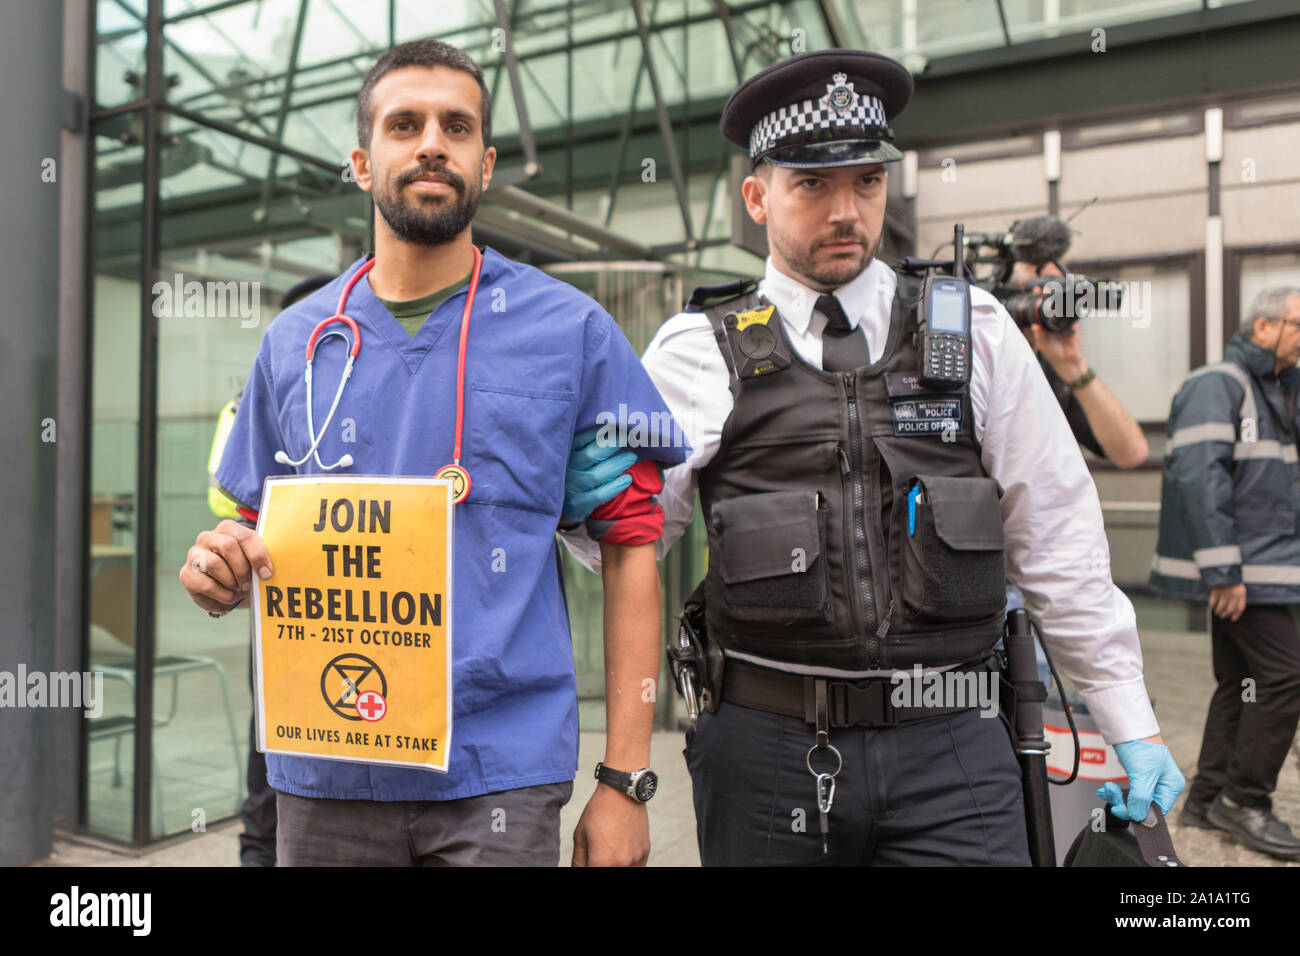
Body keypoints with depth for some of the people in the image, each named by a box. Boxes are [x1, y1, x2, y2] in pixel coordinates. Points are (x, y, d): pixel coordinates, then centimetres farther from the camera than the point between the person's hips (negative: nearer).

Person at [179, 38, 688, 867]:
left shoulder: (573, 332, -3)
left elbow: (632, 547, -4)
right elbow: (262, 538, 16)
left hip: (500, 774, -3)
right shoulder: (292, 343, 6)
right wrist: (223, 571, -9)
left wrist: (625, 781, -7)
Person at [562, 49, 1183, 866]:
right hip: (767, 746, 0)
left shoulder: (973, 331, 5)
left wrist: (1132, 723, 8)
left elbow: (1057, 538, 7)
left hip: (952, 747, 1)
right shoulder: (702, 350, 0)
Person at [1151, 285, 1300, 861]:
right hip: (1238, 571, -10)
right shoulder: (1217, 385, -12)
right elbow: (1197, 478, -21)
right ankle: (1244, 799, 2)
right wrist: (1222, 570, -24)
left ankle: (1208, 799, 20)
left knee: (1242, 679, 12)